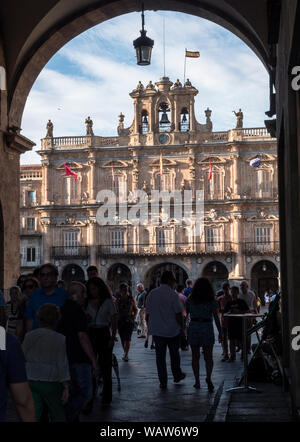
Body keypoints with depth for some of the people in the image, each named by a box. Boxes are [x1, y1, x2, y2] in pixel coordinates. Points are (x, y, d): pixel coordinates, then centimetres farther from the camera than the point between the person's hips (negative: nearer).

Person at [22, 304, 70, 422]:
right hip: (50, 382, -2)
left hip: (30, 380, 3)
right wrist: (66, 387, -6)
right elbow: (62, 365, -9)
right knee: (58, 416, 14)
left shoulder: (29, 336, 2)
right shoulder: (60, 339, -7)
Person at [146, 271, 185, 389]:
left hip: (157, 331, 3)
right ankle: (177, 376, 32)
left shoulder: (152, 294, 2)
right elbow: (178, 314, -13)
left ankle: (163, 382, 9)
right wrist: (182, 326, 0)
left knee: (160, 356, 7)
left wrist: (150, 327, 16)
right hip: (173, 330, -3)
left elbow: (147, 314, 6)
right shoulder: (173, 294, -12)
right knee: (174, 354, 17)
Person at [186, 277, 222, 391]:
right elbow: (216, 318, -6)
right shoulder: (212, 301, -3)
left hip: (193, 327, 2)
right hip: (207, 327, -2)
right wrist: (220, 332, -2)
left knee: (195, 356, 10)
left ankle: (197, 381, 12)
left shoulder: (190, 300, 2)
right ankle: (208, 378, -15)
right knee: (208, 356, 4)